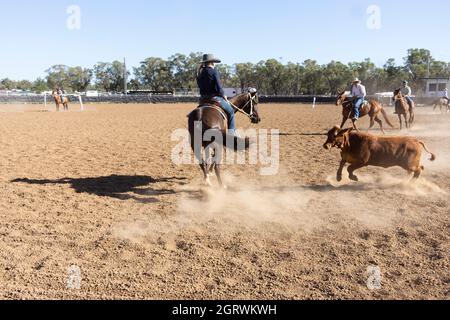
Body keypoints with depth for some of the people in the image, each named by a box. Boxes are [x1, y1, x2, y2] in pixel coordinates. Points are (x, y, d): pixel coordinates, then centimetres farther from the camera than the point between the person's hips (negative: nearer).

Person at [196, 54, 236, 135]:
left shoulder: (200, 73, 10)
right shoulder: (214, 71, -11)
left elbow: (200, 85, 14)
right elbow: (218, 86, -15)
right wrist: (223, 95, 1)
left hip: (204, 98, 8)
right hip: (215, 97, -7)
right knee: (231, 111, 5)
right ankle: (232, 132, -1)